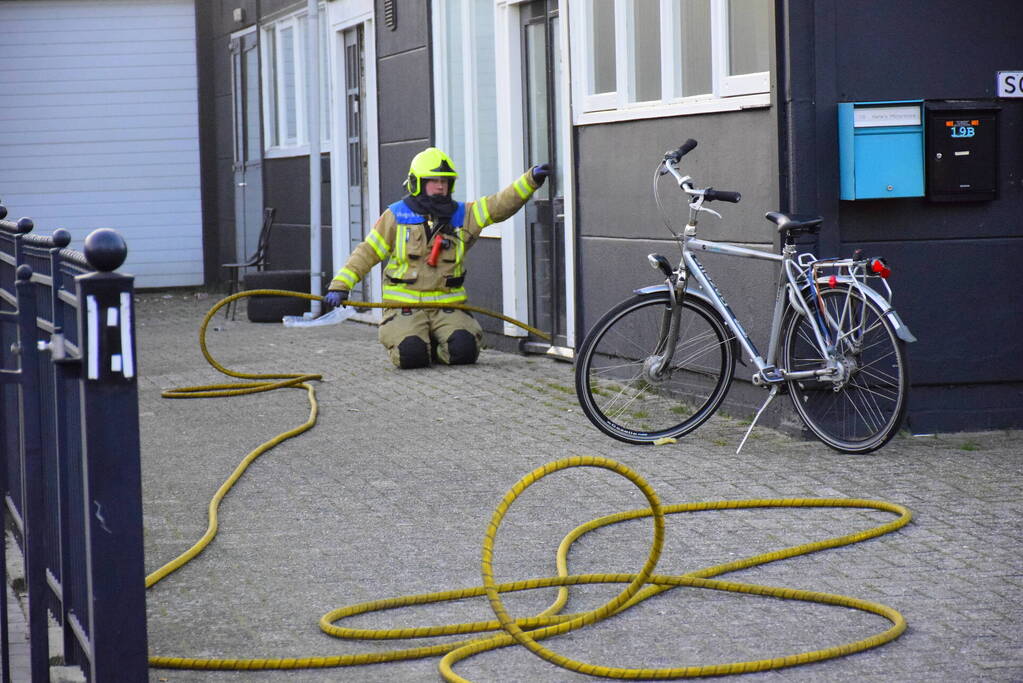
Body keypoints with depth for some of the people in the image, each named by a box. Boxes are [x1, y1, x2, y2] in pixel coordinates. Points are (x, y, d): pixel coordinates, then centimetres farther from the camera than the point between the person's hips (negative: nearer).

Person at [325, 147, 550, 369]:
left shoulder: (462, 215, 10)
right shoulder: (396, 216, 5)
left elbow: (500, 205, -1)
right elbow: (367, 252, 6)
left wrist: (530, 181, -16)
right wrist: (340, 284, -5)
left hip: (447, 305, 2)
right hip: (405, 307, -2)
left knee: (464, 350, -22)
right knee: (411, 354, -26)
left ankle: (436, 346, 13)